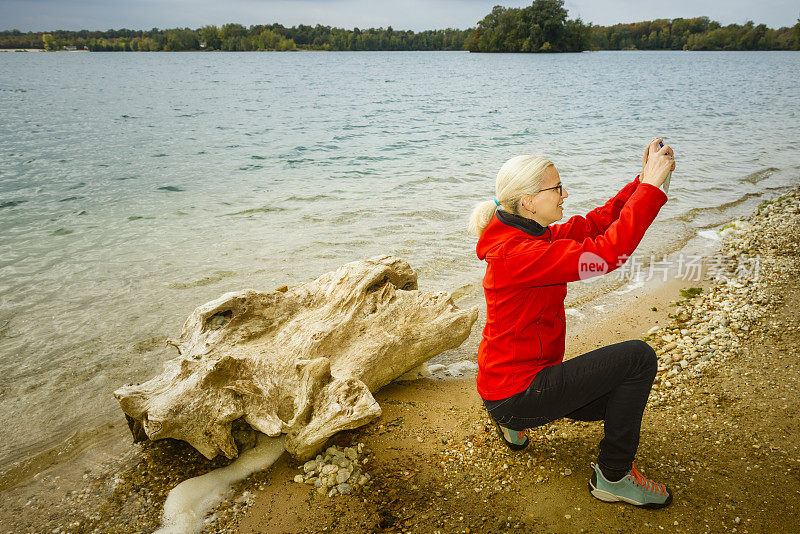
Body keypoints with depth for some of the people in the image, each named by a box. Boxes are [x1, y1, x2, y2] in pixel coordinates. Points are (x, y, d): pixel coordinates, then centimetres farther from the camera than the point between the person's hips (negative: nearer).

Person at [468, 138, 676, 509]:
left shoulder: (531, 236, 5)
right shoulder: (515, 253, -27)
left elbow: (597, 222, 8)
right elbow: (605, 253, -32)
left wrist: (644, 181, -4)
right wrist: (651, 186, -26)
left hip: (524, 375, 10)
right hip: (515, 391, -10)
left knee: (622, 397, 21)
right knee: (639, 357, -13)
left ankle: (516, 420, 25)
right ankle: (612, 477, 2)